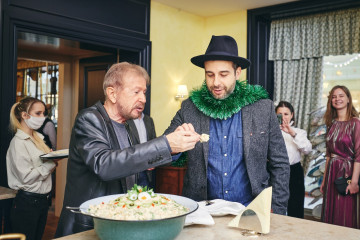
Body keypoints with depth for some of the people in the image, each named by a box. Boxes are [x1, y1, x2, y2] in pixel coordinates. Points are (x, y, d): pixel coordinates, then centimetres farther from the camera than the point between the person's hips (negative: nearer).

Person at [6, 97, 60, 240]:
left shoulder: (38, 138, 10)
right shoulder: (18, 142, -14)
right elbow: (26, 177, -20)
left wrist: (54, 160, 0)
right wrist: (51, 163, -17)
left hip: (43, 200, 8)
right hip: (27, 202, -8)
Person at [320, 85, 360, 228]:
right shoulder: (331, 123, 10)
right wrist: (324, 180, 12)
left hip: (347, 172, -6)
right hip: (332, 172, 6)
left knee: (346, 217, 2)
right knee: (329, 214, 11)